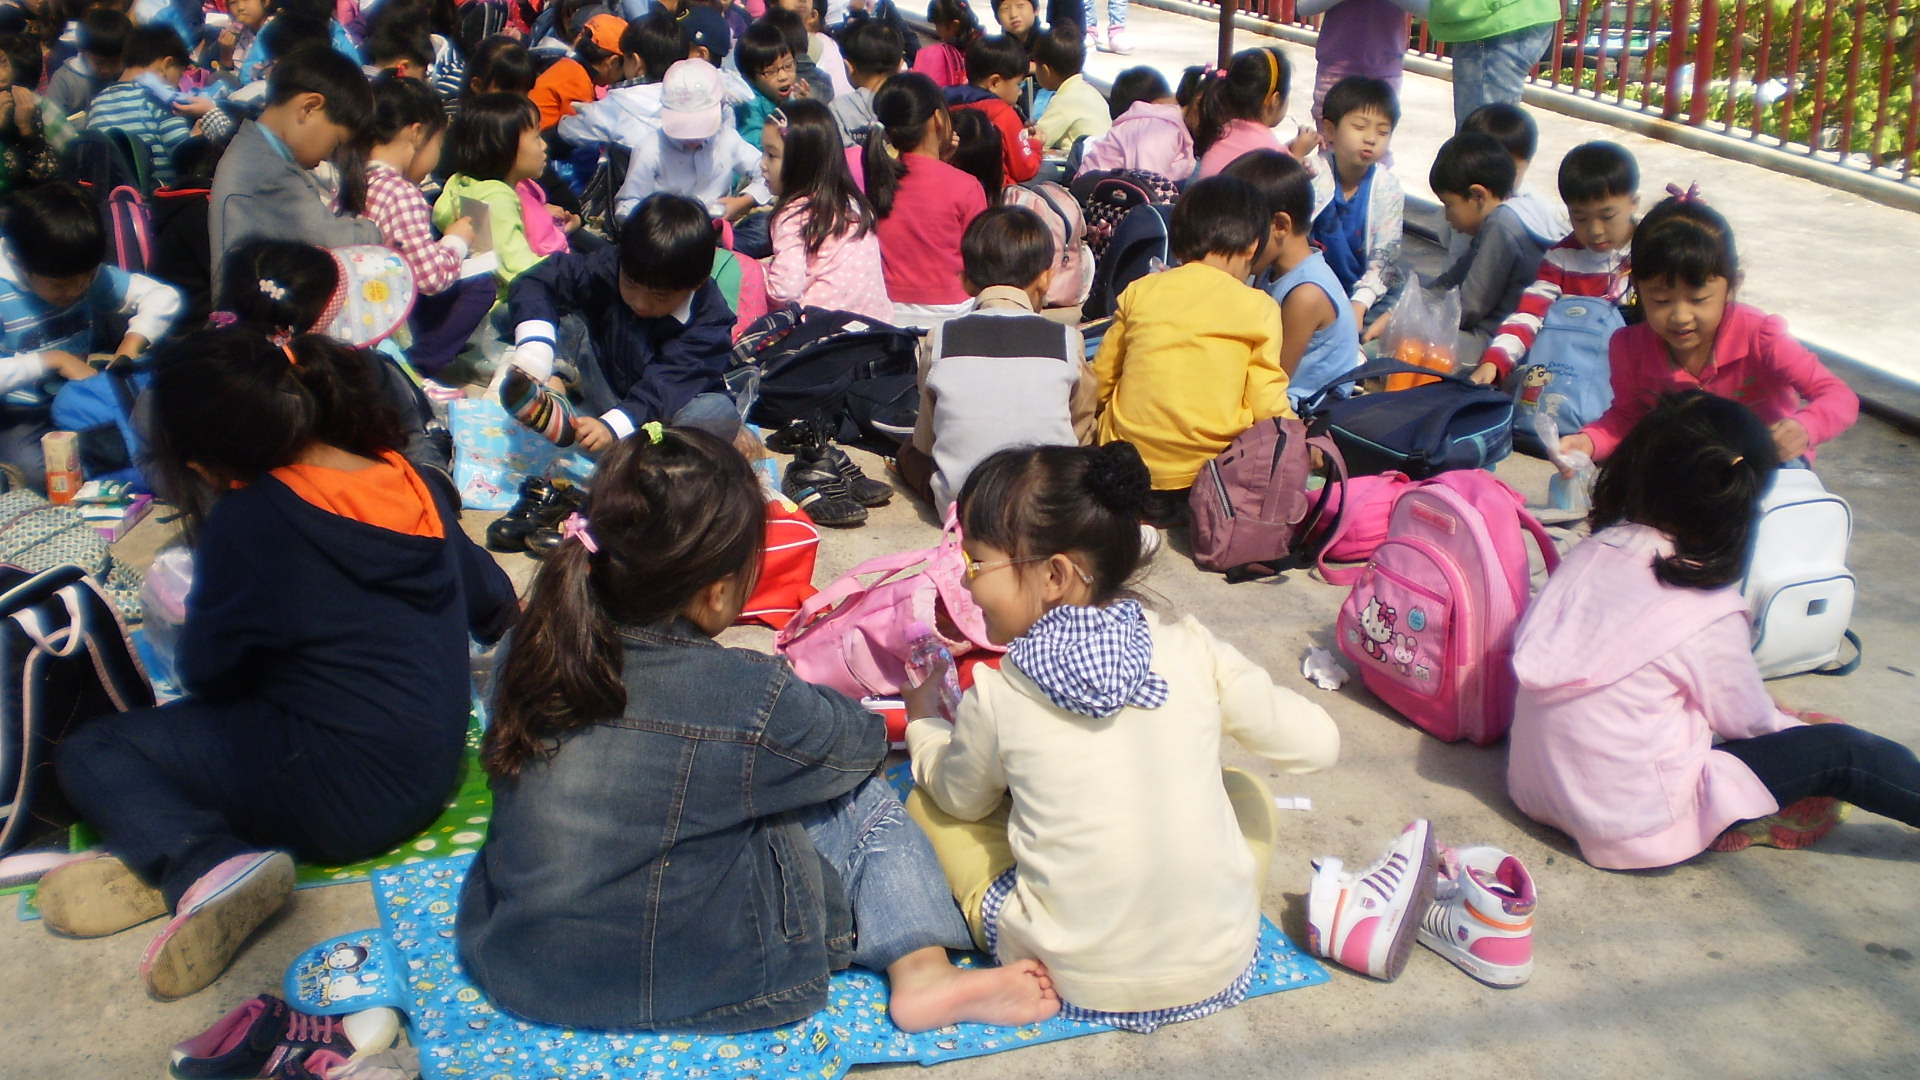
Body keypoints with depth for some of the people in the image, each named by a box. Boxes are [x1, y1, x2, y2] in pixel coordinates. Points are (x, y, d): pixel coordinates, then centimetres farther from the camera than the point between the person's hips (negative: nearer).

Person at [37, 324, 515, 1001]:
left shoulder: (248, 522, -17)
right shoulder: (409, 482, 3)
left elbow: (207, 674, -5)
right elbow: (493, 605, 17)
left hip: (345, 799, -8)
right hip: (436, 771, 8)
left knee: (88, 753, 6)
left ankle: (201, 862, -16)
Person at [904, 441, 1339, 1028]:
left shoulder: (996, 695, -13)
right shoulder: (1193, 651, -11)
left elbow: (963, 798, 8)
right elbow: (1316, 744, -1)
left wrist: (924, 721, 28)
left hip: (1080, 984, -2)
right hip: (1222, 968, 2)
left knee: (927, 799, 14)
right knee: (1244, 786, 29)